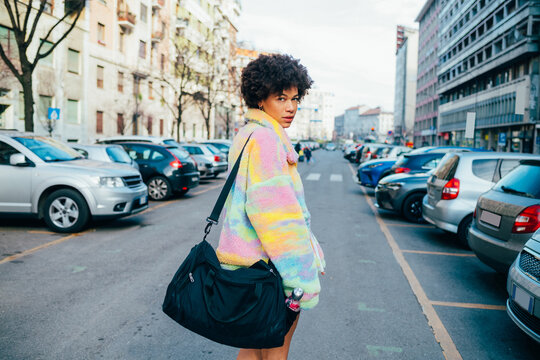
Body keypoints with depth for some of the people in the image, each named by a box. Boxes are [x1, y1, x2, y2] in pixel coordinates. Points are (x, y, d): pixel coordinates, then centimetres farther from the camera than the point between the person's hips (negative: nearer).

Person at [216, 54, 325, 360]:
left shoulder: (247, 135, 16)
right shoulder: (264, 139, -17)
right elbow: (274, 213, -23)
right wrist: (303, 278, -20)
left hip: (248, 263, 10)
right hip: (267, 266, -10)